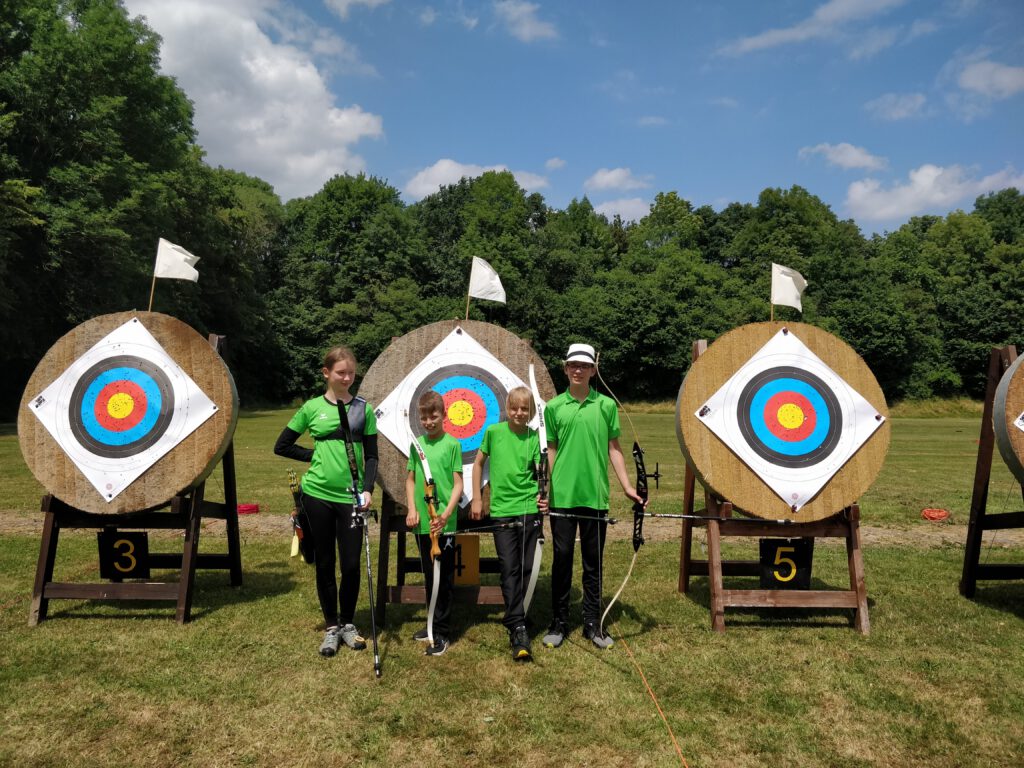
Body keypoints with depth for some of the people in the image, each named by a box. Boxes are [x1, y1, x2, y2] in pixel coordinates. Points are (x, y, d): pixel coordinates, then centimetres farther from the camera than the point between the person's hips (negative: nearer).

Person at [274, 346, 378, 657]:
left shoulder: (363, 409, 3)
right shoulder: (312, 408, 2)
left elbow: (371, 455, 3)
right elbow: (282, 446, 9)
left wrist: (367, 489, -9)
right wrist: (316, 455, 1)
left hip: (351, 496, 0)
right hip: (318, 494, 0)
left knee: (351, 564, 2)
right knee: (325, 563, 9)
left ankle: (348, 623, 23)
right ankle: (331, 627, 23)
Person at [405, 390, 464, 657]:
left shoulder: (452, 444, -6)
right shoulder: (416, 444, 7)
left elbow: (458, 484, -8)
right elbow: (410, 479, 11)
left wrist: (445, 515, -18)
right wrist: (412, 509, -2)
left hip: (444, 523, -5)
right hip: (422, 522, 5)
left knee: (443, 579, 2)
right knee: (429, 576, 18)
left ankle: (441, 633, 11)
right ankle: (433, 623, 32)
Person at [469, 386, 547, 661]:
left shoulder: (534, 437, 1)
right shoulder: (494, 431, 2)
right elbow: (478, 463, 12)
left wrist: (544, 494, -18)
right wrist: (477, 499, 9)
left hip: (529, 509, 0)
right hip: (501, 509, 0)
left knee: (525, 568, 6)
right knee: (509, 569, -1)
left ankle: (514, 624, 21)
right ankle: (518, 628, 4)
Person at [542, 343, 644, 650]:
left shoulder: (606, 405, 3)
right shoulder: (554, 406, 2)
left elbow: (613, 449, 6)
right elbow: (551, 451, 6)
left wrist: (627, 487, 1)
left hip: (595, 496, 1)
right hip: (562, 496, 0)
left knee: (593, 562, 10)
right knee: (562, 558, 6)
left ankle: (592, 624, 21)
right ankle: (559, 623, 18)